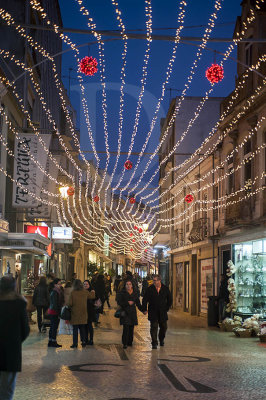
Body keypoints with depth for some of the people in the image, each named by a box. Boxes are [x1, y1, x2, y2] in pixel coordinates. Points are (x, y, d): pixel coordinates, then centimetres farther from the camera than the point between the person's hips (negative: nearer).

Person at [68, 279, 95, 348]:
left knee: (75, 329, 2)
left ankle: (75, 343, 3)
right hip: (83, 314, 3)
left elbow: (70, 303, -12)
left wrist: (68, 306, 12)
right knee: (82, 328, 14)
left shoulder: (72, 293, -13)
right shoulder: (85, 292, -2)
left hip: (75, 314, -3)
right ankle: (83, 341, 15)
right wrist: (93, 292, 37)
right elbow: (92, 296, 16)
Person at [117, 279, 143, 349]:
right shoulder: (122, 293, 0)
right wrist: (127, 303, -16)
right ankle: (125, 344, -8)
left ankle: (130, 342, 17)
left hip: (132, 313, 4)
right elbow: (119, 302, -5)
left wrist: (142, 310, 4)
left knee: (131, 328, 5)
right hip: (125, 312, -4)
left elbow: (138, 303, 15)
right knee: (126, 328, -12)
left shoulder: (135, 293, 11)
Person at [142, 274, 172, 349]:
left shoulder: (165, 289, 0)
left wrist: (167, 308, 7)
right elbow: (144, 299, 1)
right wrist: (144, 309, -5)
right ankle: (154, 343, 0)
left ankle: (161, 339, 34)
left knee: (164, 327, 10)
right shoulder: (150, 289, -4)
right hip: (153, 312, -2)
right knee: (154, 327, -6)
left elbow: (169, 299, 12)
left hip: (162, 312, 2)